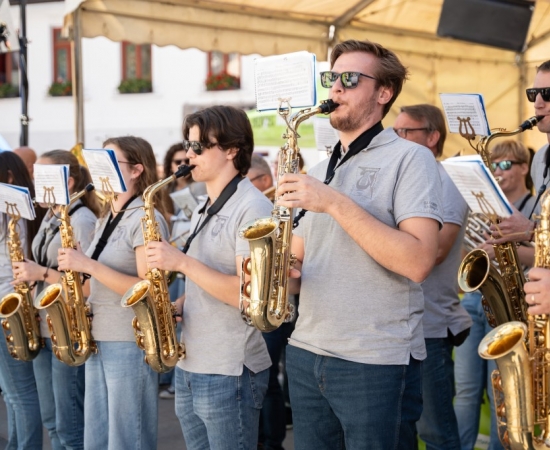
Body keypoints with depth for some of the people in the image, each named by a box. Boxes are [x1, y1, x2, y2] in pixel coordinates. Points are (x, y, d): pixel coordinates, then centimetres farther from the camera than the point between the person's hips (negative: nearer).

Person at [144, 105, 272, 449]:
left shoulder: (252, 208, -14)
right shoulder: (204, 211, 15)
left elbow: (249, 294, -22)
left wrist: (181, 261, -21)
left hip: (230, 373, -9)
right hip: (189, 367, 9)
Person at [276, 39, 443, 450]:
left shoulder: (410, 159, -6)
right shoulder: (319, 171, 16)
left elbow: (419, 261, -19)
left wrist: (336, 203, -20)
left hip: (378, 364, -6)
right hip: (306, 354, 7)